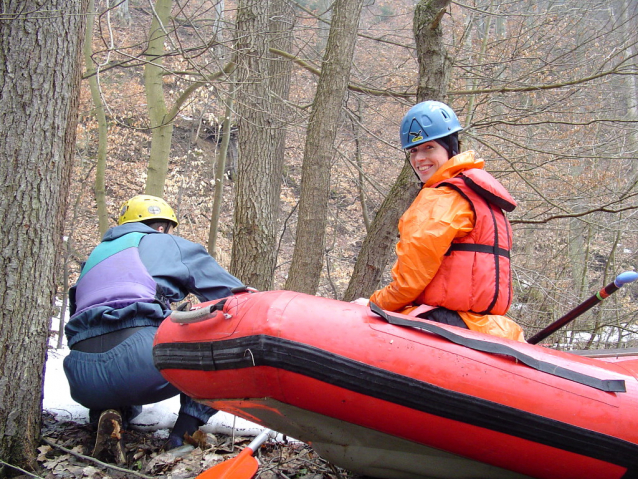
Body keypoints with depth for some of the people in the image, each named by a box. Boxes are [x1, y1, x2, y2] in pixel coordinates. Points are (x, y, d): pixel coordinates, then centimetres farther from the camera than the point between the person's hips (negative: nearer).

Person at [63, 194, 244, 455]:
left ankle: (108, 413, 6)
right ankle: (187, 427, -2)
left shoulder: (97, 255, 34)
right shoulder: (168, 245, 18)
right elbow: (233, 295, 17)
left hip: (84, 383, 7)